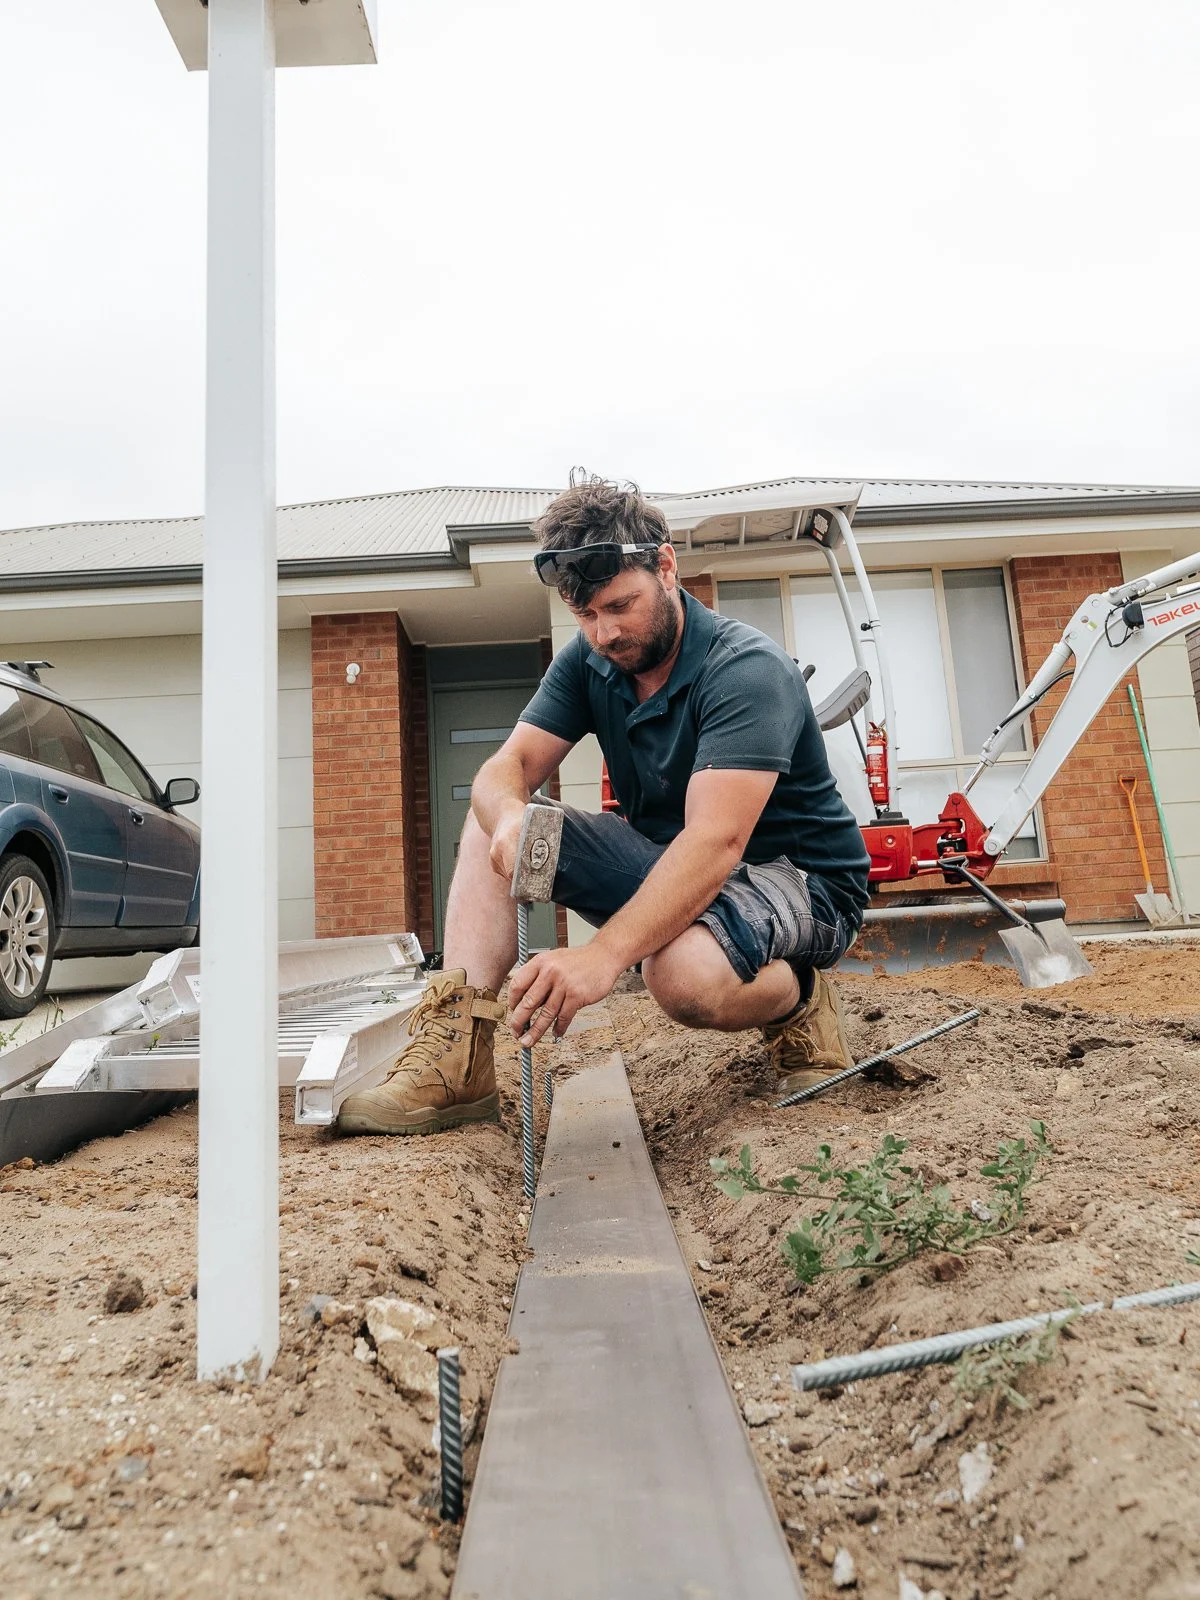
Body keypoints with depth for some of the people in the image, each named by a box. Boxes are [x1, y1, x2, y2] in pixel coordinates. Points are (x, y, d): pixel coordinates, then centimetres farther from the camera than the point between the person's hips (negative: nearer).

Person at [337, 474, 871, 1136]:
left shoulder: (747, 670, -23)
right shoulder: (588, 661, -1)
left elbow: (717, 842, -35)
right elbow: (507, 768, -9)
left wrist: (603, 954, -48)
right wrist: (510, 819, -35)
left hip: (803, 880, -6)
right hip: (667, 869, 7)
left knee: (686, 971, -40)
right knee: (491, 825, -7)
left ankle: (798, 997, -4)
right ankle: (455, 1062, -17)